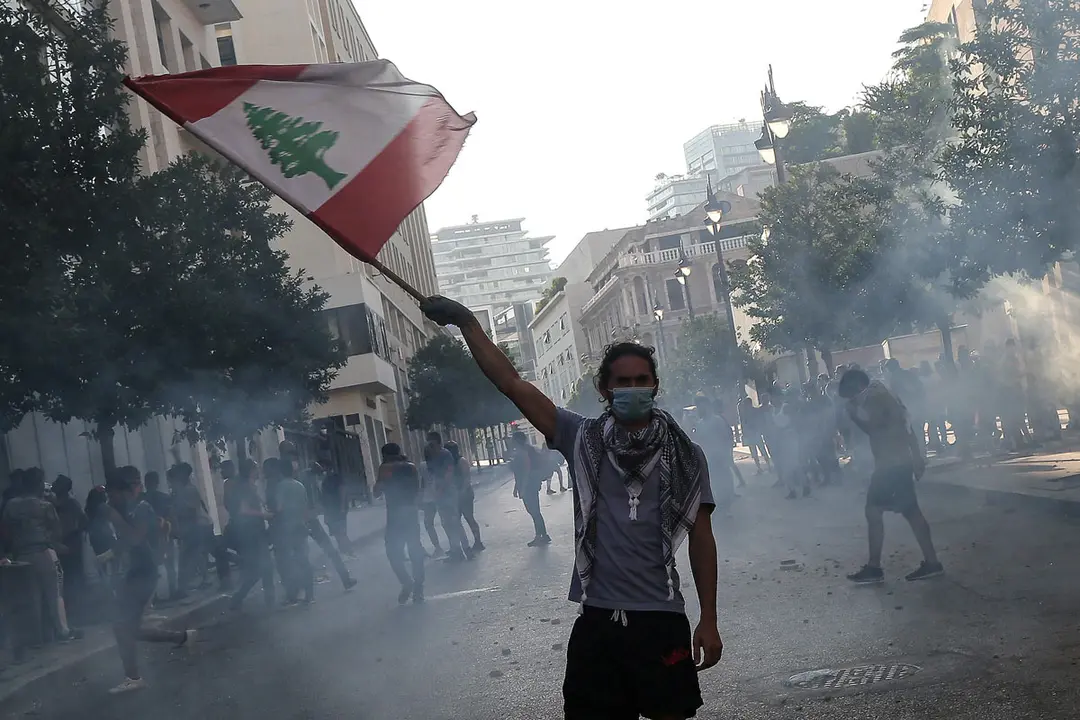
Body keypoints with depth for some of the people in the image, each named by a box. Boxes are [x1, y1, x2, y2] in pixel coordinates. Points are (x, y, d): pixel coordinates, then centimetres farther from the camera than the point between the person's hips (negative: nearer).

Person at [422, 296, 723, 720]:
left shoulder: (684, 455, 1)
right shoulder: (583, 440, 2)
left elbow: (701, 539, 4)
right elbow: (512, 384, -3)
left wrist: (709, 621, 2)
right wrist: (467, 323, -10)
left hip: (661, 619, -1)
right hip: (598, 618, 1)